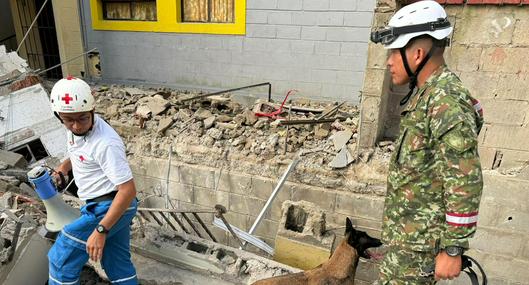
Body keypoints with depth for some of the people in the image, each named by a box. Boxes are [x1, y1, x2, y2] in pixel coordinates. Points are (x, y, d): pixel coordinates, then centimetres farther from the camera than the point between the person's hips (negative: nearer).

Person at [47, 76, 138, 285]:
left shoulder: (106, 143, -27)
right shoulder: (77, 128, 1)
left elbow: (128, 190, -28)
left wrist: (100, 230, -27)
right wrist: (65, 166, 10)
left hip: (108, 208, -9)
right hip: (103, 205, 9)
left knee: (61, 258, 3)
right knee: (117, 264, 18)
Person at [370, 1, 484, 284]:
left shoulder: (446, 103, -23)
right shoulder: (425, 94, 9)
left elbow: (465, 186, -24)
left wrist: (453, 249, -18)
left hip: (418, 239, -9)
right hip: (405, 231, 9)